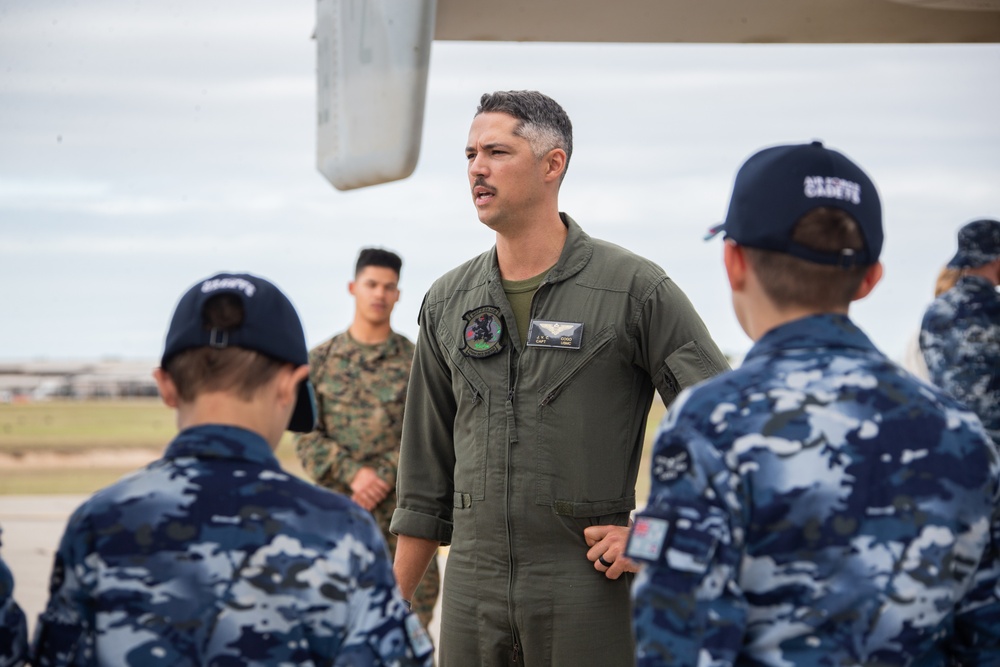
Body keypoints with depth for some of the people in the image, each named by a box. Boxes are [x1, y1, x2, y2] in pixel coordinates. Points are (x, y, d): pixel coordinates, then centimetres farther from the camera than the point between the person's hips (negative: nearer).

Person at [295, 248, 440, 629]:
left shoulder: (417, 362, 5)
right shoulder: (321, 361, 7)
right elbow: (306, 437, 2)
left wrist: (384, 477, -13)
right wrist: (353, 473, -13)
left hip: (403, 509, 0)